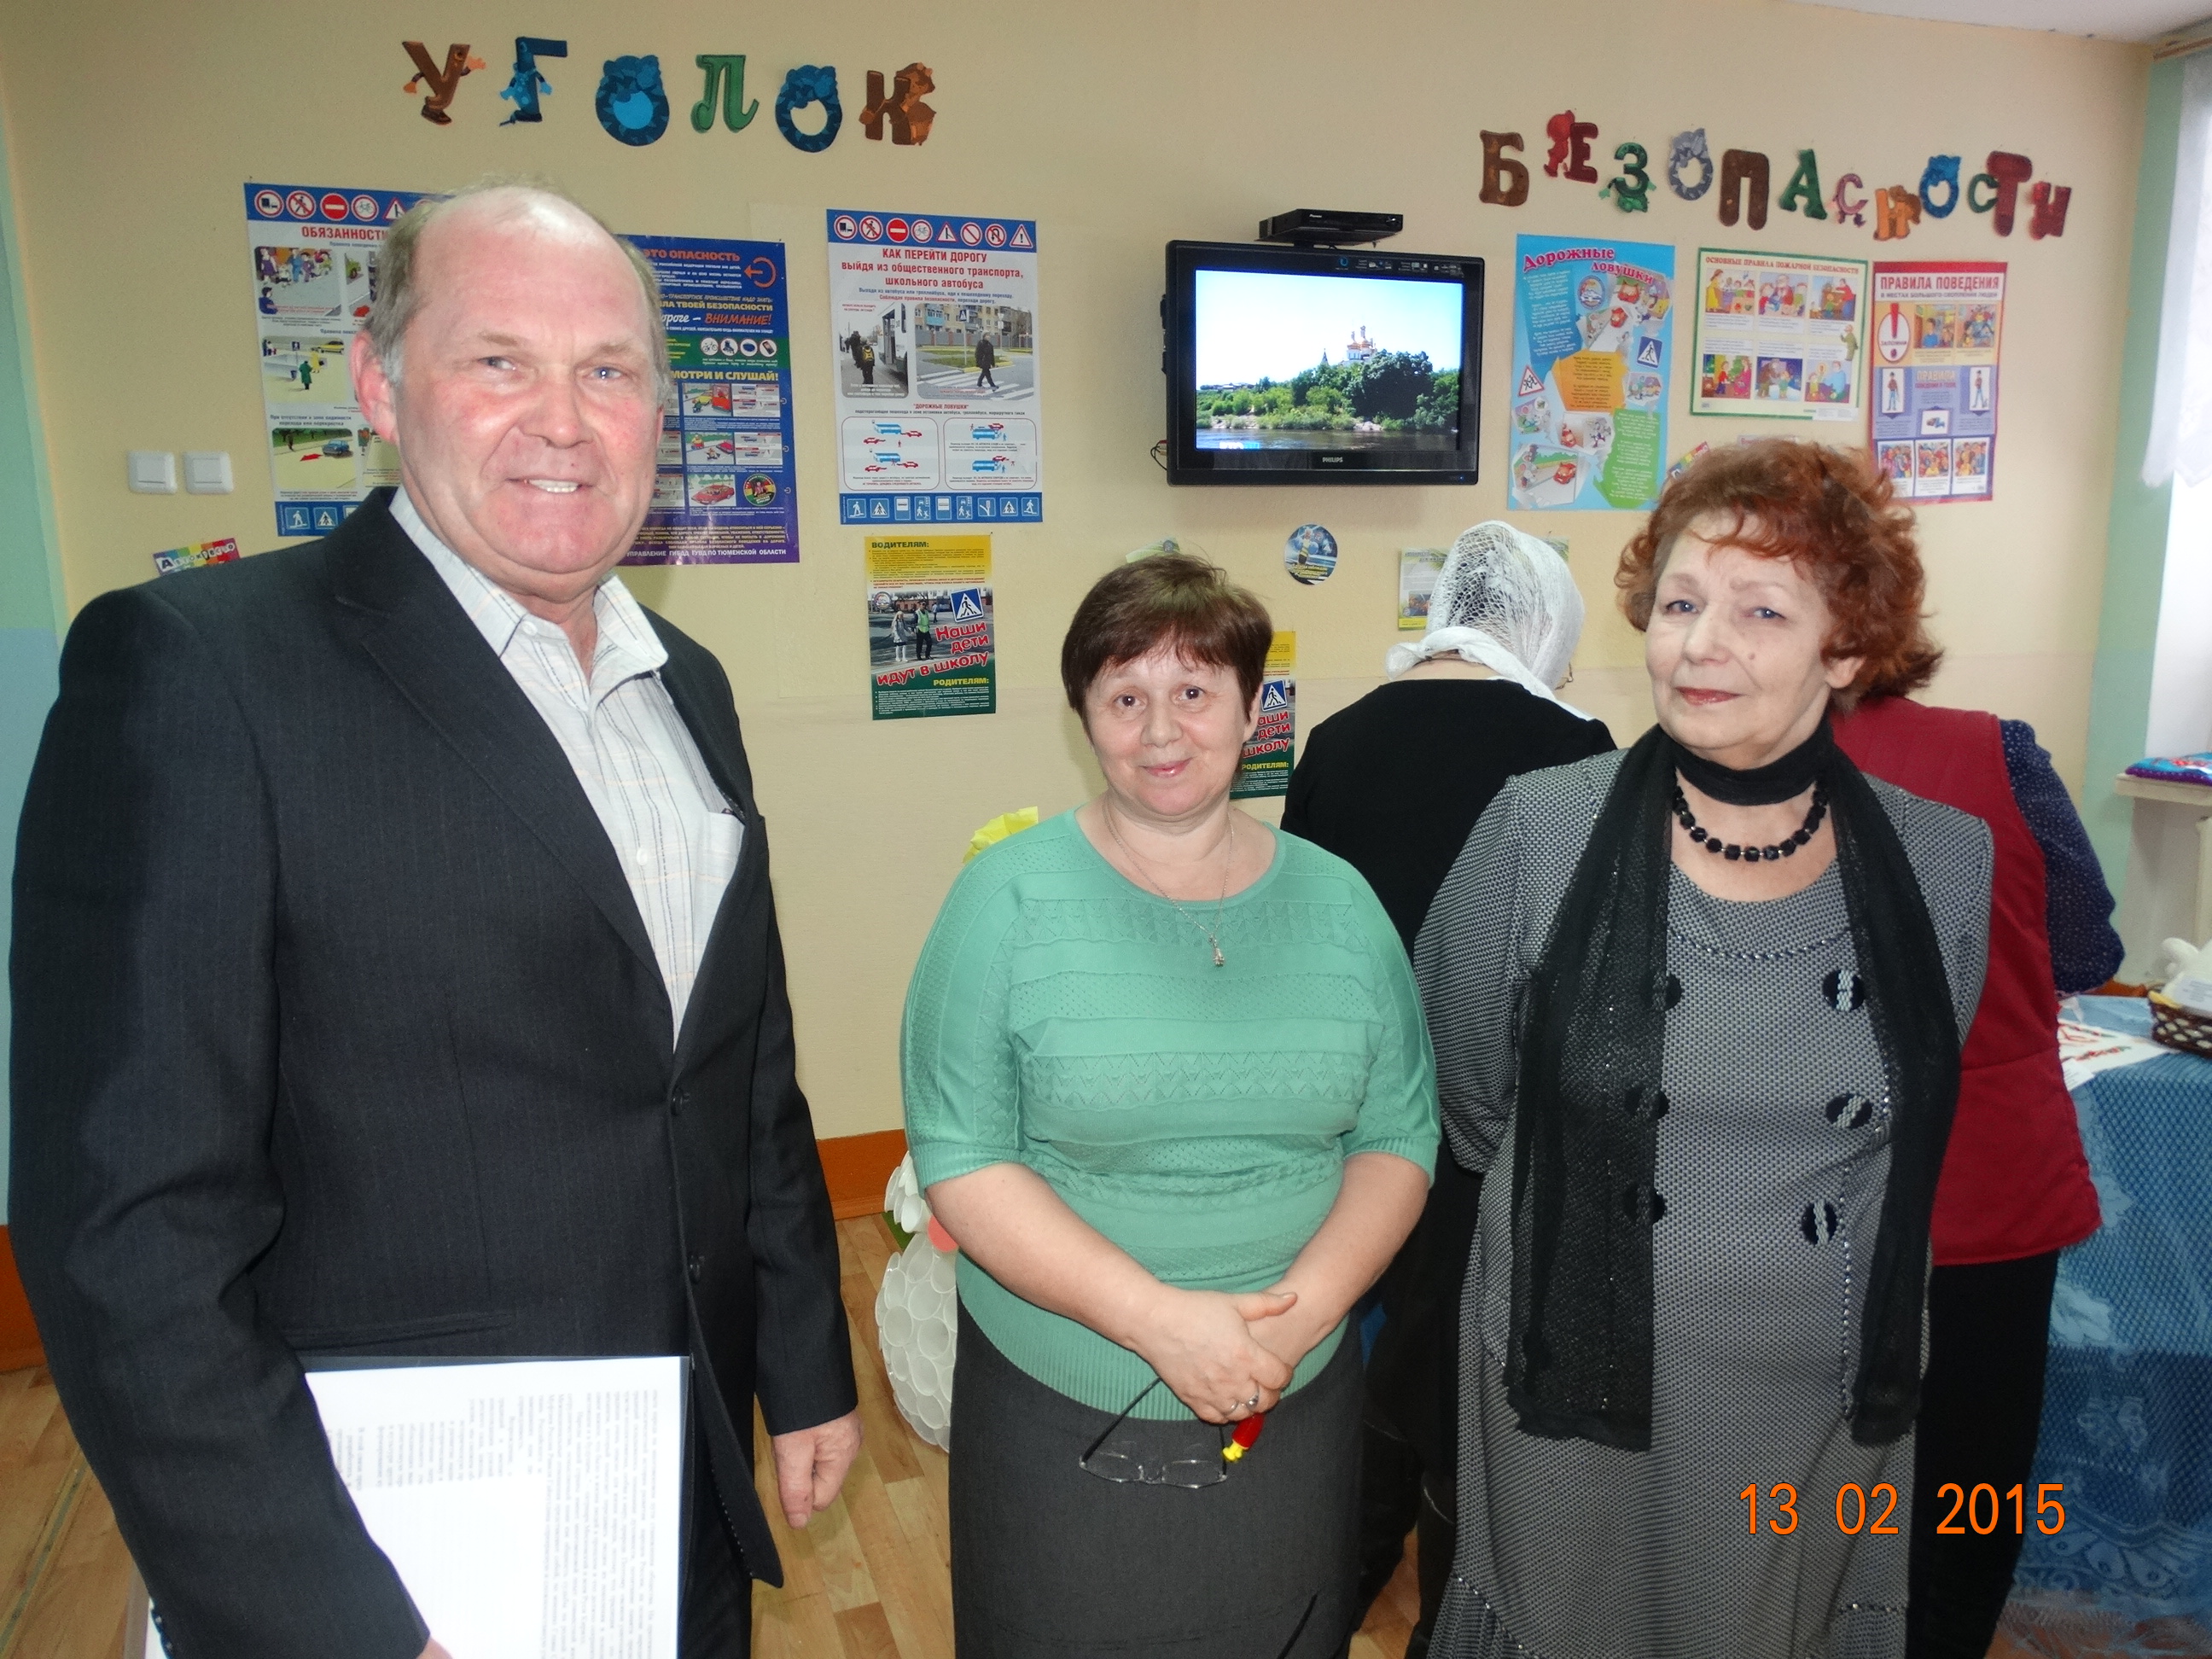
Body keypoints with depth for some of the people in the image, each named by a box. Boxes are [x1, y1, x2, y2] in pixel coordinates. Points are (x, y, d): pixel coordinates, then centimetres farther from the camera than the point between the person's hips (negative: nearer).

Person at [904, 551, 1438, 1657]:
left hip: (1294, 1408, 3)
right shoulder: (1009, 895, -10)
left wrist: (1303, 1308, -15)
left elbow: (1399, 1138, 1)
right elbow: (960, 1157, -13)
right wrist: (1158, 1318, -21)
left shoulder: (1337, 902, -1)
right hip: (1060, 1419, -2)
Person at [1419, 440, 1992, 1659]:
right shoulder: (1540, 828, -14)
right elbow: (1459, 1092, 1)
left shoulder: (1947, 861, -7)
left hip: (1833, 1414, 2)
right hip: (1575, 1394, -1)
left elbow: (1916, 1137, 10)